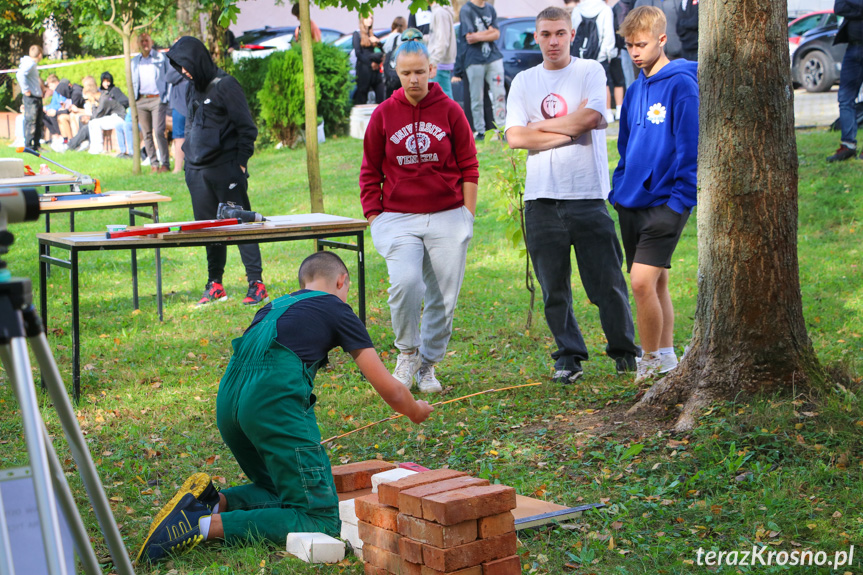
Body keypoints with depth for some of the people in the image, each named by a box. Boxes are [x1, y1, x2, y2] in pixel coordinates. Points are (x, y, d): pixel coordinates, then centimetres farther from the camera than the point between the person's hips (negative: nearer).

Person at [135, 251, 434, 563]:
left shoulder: (273, 306, 31)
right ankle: (207, 525, -17)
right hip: (274, 401, -7)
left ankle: (212, 500, 0)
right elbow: (389, 389, 15)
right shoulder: (336, 309, 15)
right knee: (322, 520, -4)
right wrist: (415, 411, 37)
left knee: (279, 492, 26)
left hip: (227, 399, 8)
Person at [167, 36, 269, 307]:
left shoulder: (225, 85, -9)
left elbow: (247, 128, -9)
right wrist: (189, 153, 15)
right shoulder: (194, 87, 13)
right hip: (197, 171, 7)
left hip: (226, 170, -7)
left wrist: (240, 163, -9)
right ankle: (215, 284, 17)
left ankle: (256, 283, -3)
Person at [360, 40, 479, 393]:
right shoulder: (383, 115, 6)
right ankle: (407, 352, 1)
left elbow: (468, 165, 9)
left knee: (443, 297, 2)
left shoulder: (450, 111, 4)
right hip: (398, 218, -1)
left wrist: (468, 213, 4)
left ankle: (428, 364, 21)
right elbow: (370, 172, 11)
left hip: (448, 217, 1)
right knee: (405, 281, -23)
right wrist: (374, 217, 4)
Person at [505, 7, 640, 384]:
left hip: (587, 193, -2)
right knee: (553, 286, 4)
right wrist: (570, 130, -4)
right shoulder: (524, 82, 12)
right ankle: (569, 357, 14)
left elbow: (591, 117, -11)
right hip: (541, 197, 2)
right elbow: (515, 137, -1)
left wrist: (540, 126, -1)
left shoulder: (590, 71, 6)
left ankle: (624, 352, 14)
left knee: (607, 282, -2)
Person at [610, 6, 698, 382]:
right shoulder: (635, 90, 13)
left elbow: (691, 146, -12)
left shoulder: (681, 83, -9)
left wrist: (681, 198, -15)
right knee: (656, 281, 13)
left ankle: (651, 362, -1)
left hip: (665, 202, -7)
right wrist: (618, 190, 14)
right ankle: (666, 358, 23)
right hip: (632, 203, 7)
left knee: (642, 280, -15)